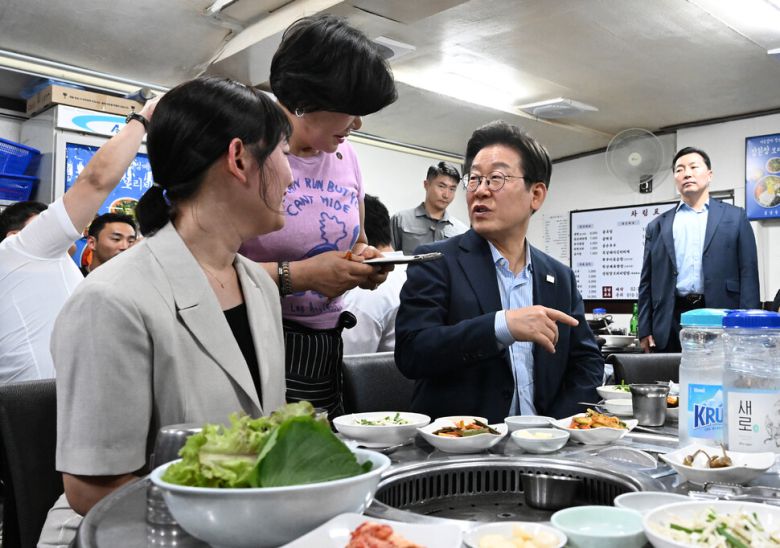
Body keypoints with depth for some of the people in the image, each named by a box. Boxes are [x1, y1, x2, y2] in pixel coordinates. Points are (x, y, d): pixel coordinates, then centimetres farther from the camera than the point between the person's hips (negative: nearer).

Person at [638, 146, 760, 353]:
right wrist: (645, 330, 3)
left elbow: (748, 274, 3)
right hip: (672, 322, 1)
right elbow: (647, 281, 11)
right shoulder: (658, 225, 14)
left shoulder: (735, 217, 10)